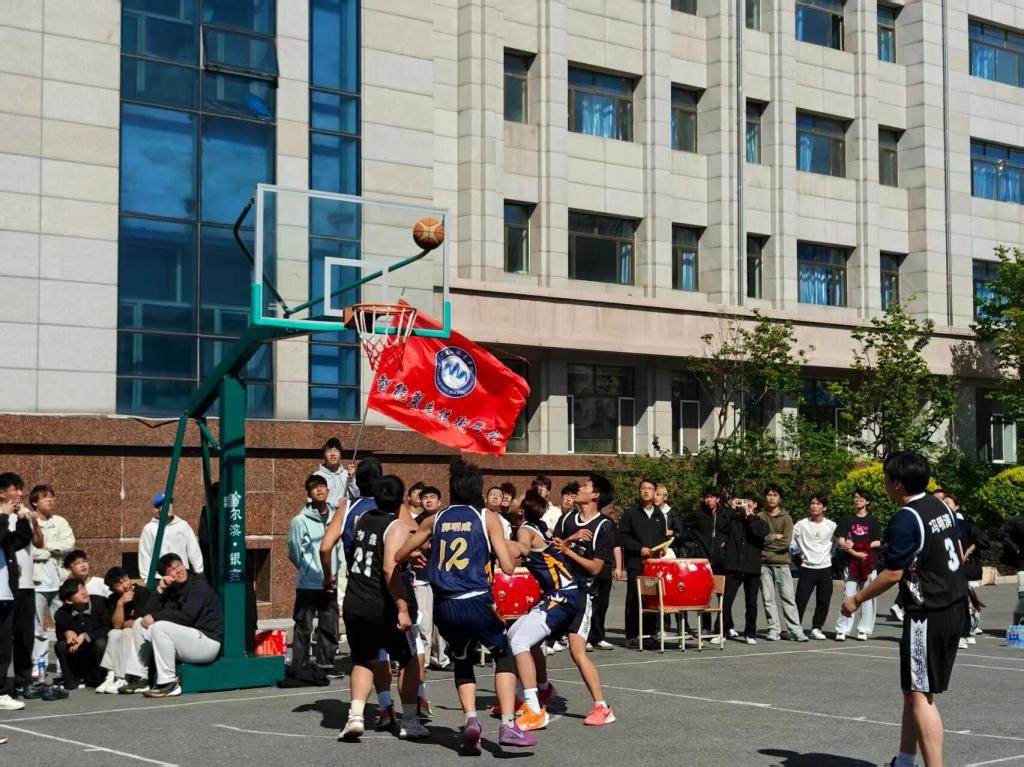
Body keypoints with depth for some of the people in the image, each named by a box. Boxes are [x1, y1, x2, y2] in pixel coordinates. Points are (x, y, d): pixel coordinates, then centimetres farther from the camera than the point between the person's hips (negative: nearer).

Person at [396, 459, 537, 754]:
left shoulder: (436, 520, 11)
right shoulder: (487, 518, 3)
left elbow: (399, 556, 18)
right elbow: (507, 567, -3)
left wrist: (421, 554, 38)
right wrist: (513, 550, 18)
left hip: (444, 607, 3)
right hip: (476, 603, -3)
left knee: (462, 662, 24)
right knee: (504, 655, 17)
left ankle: (471, 720, 3)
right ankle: (508, 726, 3)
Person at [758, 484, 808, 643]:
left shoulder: (786, 518, 6)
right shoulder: (760, 516, 9)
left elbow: (786, 542, -5)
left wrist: (767, 540, -5)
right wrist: (775, 537, -9)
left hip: (782, 563, -1)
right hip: (764, 564, 1)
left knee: (788, 597, -4)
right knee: (768, 599, 1)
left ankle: (796, 631, -4)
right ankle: (774, 630, 7)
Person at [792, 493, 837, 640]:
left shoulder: (831, 526, -1)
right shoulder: (802, 524, -5)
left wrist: (832, 554, 7)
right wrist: (799, 552, 1)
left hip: (825, 568, 2)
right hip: (807, 568, -2)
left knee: (824, 601, 4)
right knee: (801, 600, -7)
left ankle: (816, 628, 17)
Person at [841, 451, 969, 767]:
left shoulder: (906, 519, -17)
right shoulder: (942, 507, 8)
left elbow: (892, 574, -16)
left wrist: (856, 599, -6)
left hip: (928, 613, -9)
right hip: (954, 607, 9)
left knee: (920, 695, -5)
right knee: (914, 689, 16)